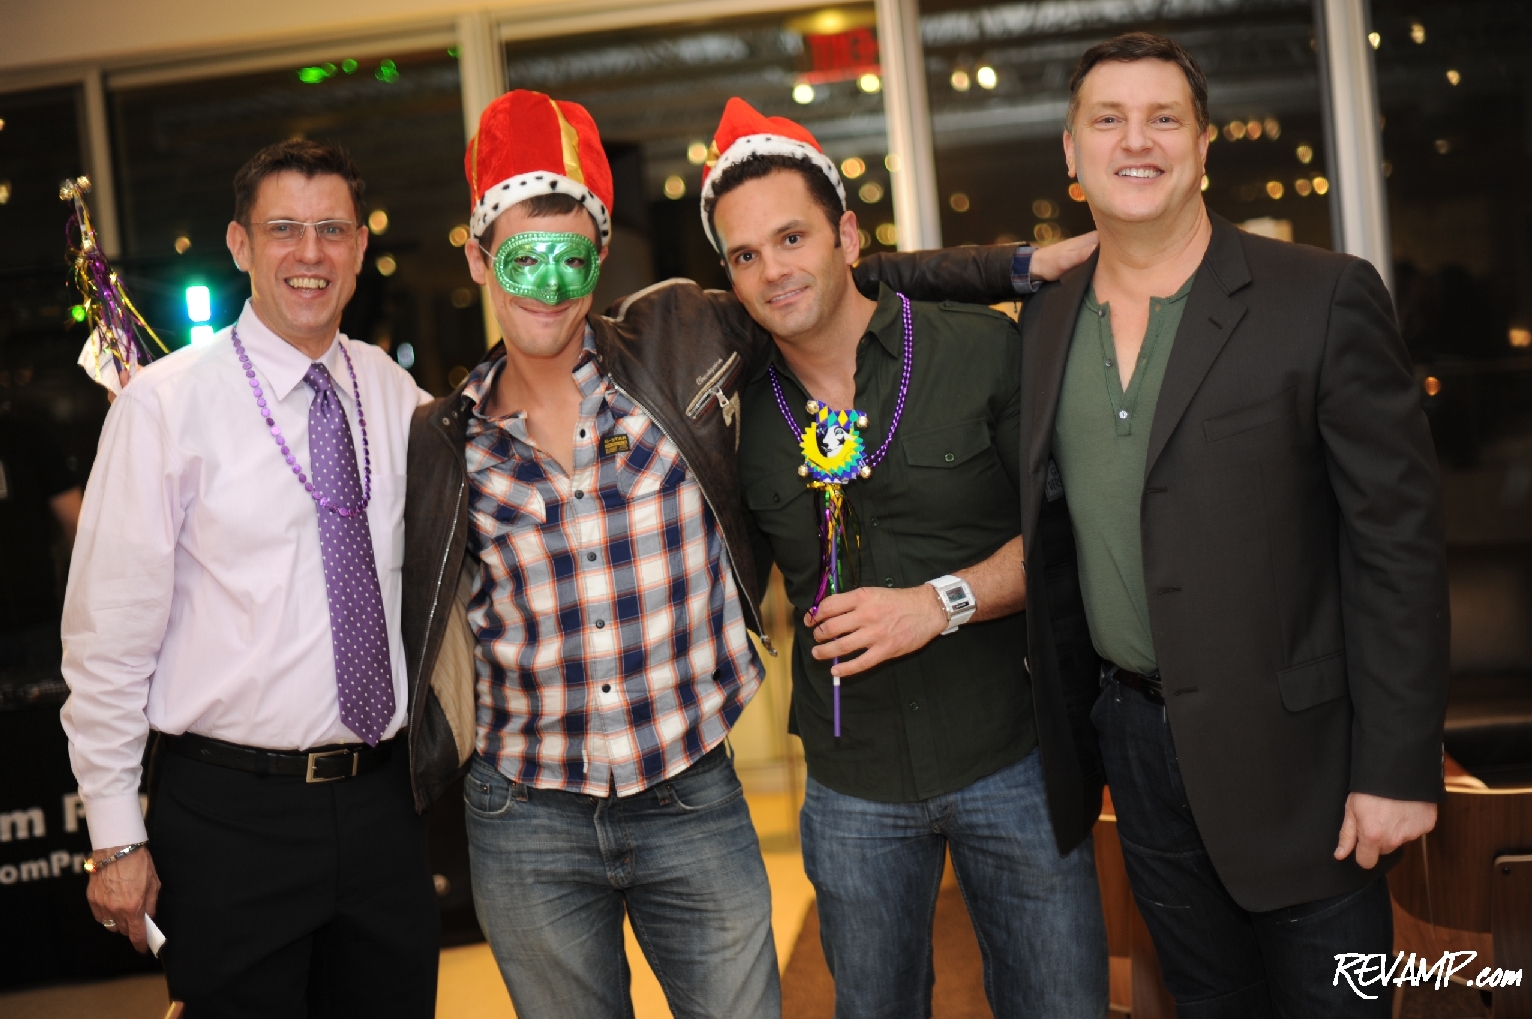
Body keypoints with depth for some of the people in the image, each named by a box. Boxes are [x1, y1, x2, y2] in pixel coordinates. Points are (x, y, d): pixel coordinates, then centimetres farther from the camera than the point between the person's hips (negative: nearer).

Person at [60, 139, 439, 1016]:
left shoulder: (395, 395, 5)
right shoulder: (166, 403, -8)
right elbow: (110, 630, -8)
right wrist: (117, 838, -7)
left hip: (383, 801, 4)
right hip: (232, 812, -4)